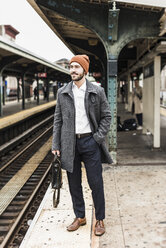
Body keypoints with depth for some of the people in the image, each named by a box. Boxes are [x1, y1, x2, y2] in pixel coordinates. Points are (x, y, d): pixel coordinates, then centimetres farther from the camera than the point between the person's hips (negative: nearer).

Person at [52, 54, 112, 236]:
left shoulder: (97, 91, -1)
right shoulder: (62, 93, 5)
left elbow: (106, 116, 3)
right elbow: (58, 120, 7)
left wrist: (98, 138, -7)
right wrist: (56, 145, 2)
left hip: (90, 142, -2)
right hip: (70, 144, 3)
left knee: (96, 183, 3)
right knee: (74, 183, 11)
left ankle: (100, 220, 19)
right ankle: (80, 217, 28)